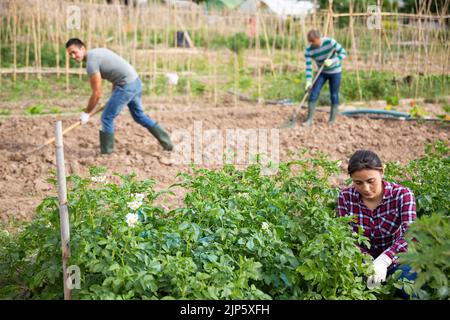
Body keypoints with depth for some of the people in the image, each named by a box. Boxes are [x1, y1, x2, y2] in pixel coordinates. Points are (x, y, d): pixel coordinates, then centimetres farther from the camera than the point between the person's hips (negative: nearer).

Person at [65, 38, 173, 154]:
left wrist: (86, 113, -3)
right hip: (135, 81, 10)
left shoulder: (91, 62, -15)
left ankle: (106, 152, 7)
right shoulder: (97, 51, 14)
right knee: (139, 116, 24)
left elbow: (97, 93, -15)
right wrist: (113, 99, 24)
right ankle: (167, 142, 31)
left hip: (127, 86, -10)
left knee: (107, 118, -1)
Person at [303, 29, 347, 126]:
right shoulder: (308, 50, -19)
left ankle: (332, 120, 11)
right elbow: (308, 67, -18)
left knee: (334, 95, 1)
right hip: (322, 72, 2)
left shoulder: (330, 42, -26)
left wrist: (332, 61, -33)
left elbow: (343, 53, -18)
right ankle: (309, 119, -5)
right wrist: (309, 81, -30)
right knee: (314, 94, -9)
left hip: (335, 71, -2)